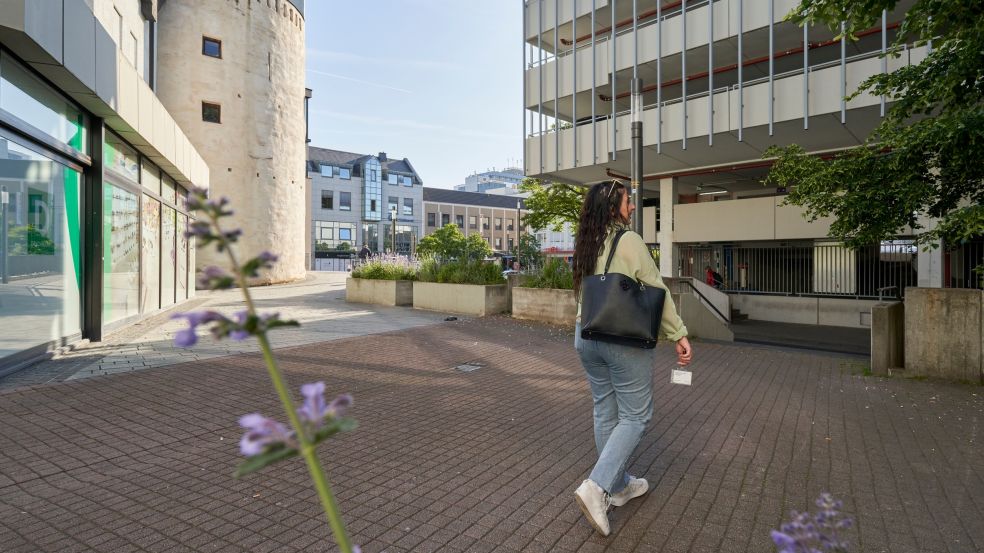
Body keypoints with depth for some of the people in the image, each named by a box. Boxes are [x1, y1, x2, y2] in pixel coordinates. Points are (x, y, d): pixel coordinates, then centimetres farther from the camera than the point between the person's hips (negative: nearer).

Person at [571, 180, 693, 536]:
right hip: (624, 339, -7)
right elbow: (656, 290, -12)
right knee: (635, 416, 6)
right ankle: (596, 487, -3)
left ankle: (618, 486, 30)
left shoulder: (585, 244, 8)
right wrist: (678, 335, -7)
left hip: (585, 336, 7)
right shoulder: (628, 240, -13)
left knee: (605, 413, 16)